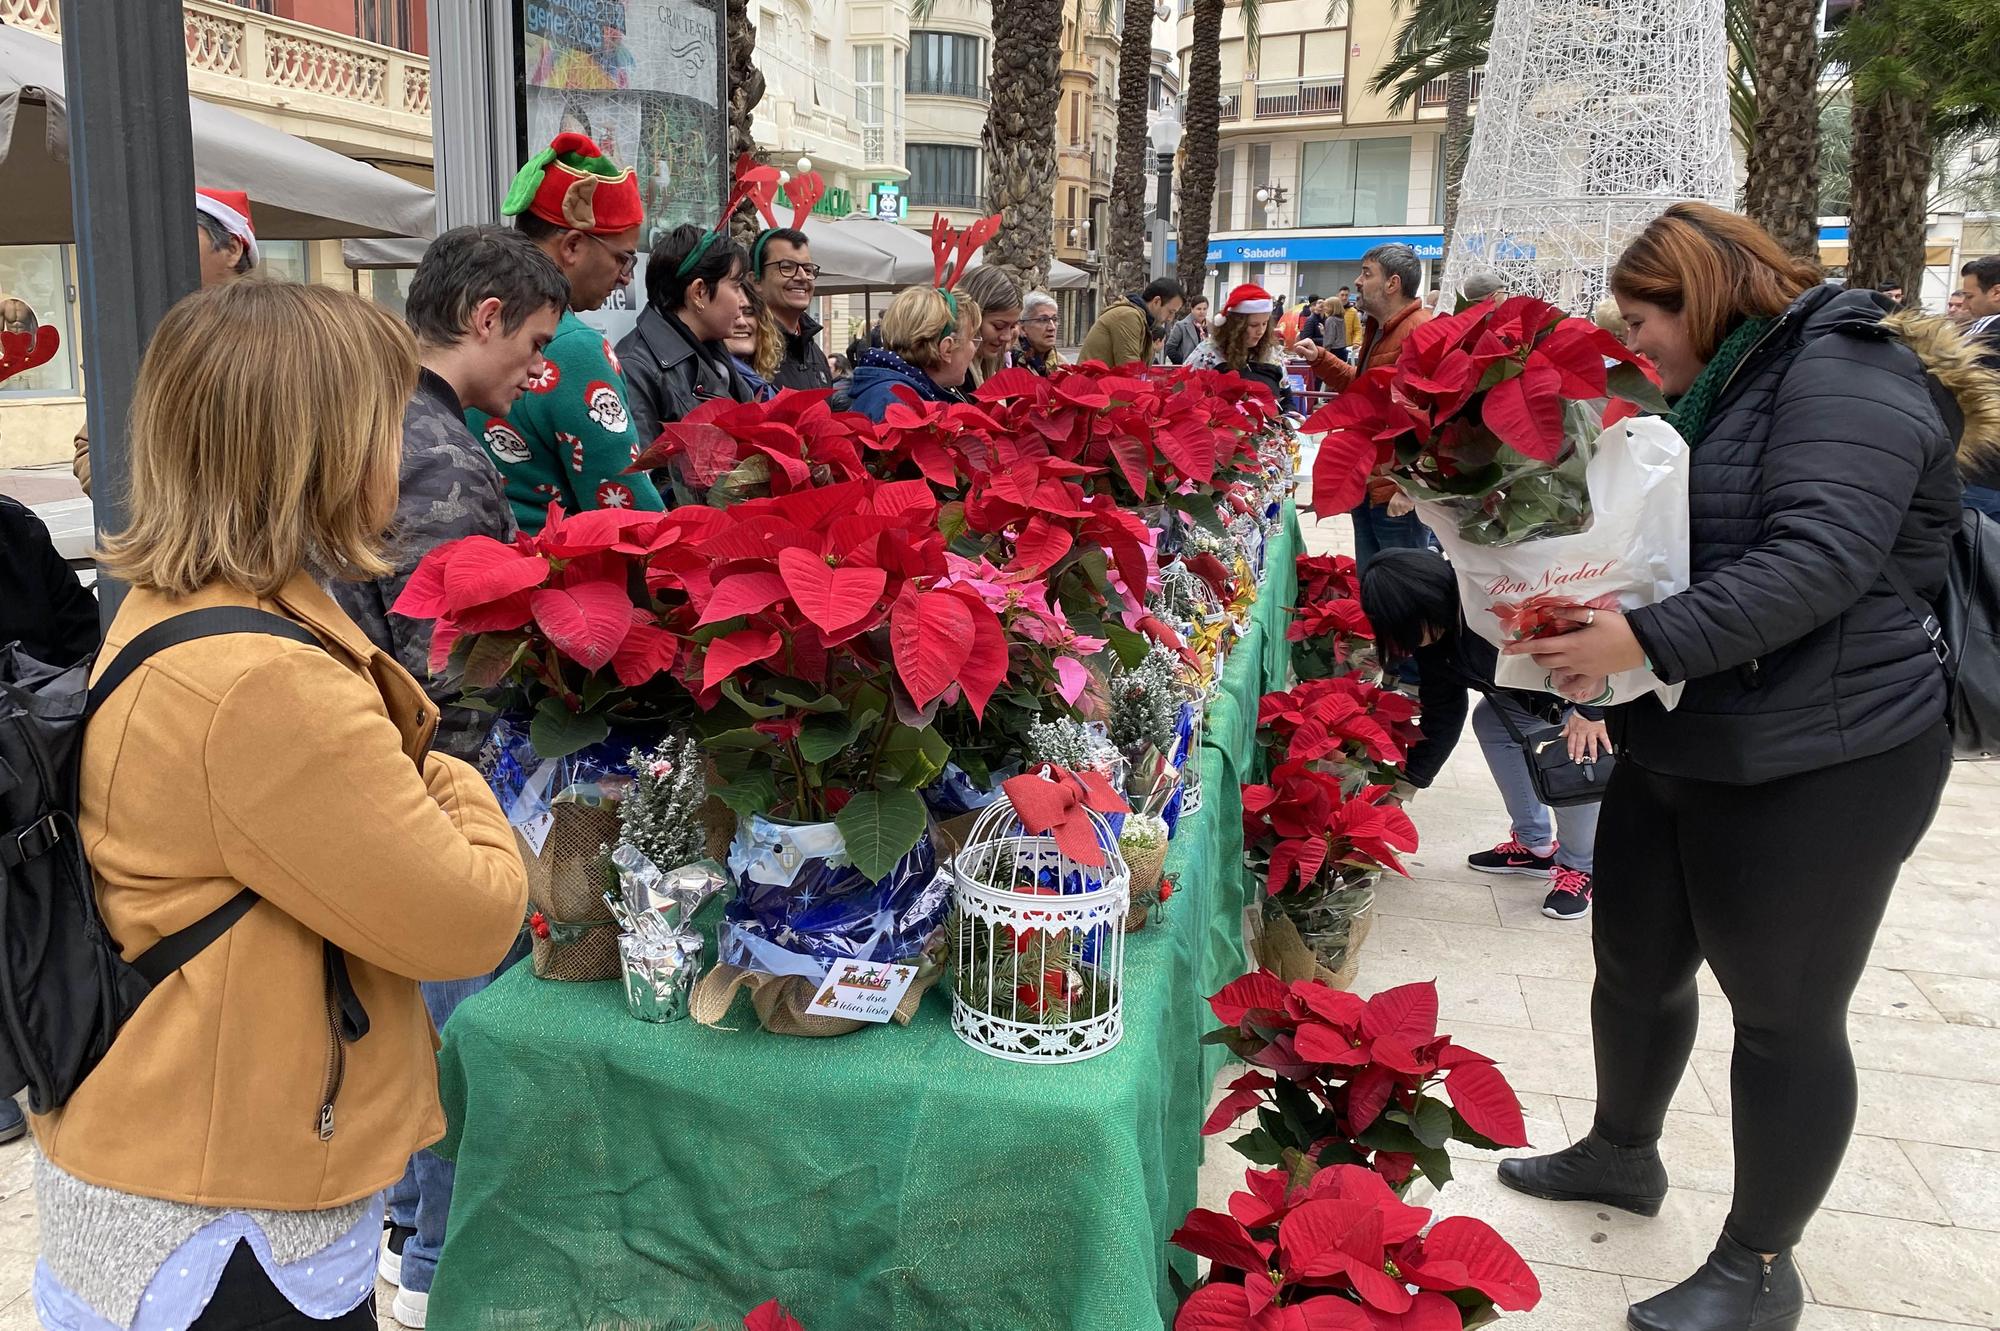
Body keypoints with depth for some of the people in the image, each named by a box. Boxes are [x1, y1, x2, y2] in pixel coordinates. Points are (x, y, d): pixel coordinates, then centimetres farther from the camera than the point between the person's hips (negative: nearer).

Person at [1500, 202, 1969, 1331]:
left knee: (1786, 1013, 4)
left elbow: (1820, 558, -28)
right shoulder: (1718, 392, 15)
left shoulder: (1842, 378, -15)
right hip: (1677, 751, 9)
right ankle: (1624, 1154, 42)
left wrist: (1650, 640, -34)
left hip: (1814, 768, -9)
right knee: (1637, 964, 19)